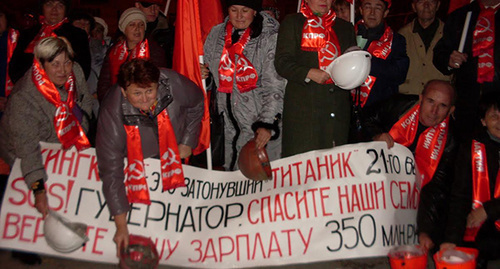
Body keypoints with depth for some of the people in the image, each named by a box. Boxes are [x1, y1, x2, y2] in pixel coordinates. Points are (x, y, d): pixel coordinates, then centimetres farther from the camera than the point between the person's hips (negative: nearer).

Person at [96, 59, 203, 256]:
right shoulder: (112, 114, -35)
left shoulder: (174, 84, -33)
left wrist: (188, 142, -5)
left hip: (177, 152, 2)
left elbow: (196, 104, -7)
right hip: (137, 161, -2)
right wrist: (121, 226, -28)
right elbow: (111, 172, -30)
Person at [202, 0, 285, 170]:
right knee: (231, 171, 11)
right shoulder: (216, 34, 7)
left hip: (259, 123, -4)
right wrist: (203, 75, -1)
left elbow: (275, 87, -12)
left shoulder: (270, 38, -8)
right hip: (227, 122, 4)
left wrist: (267, 124, -21)